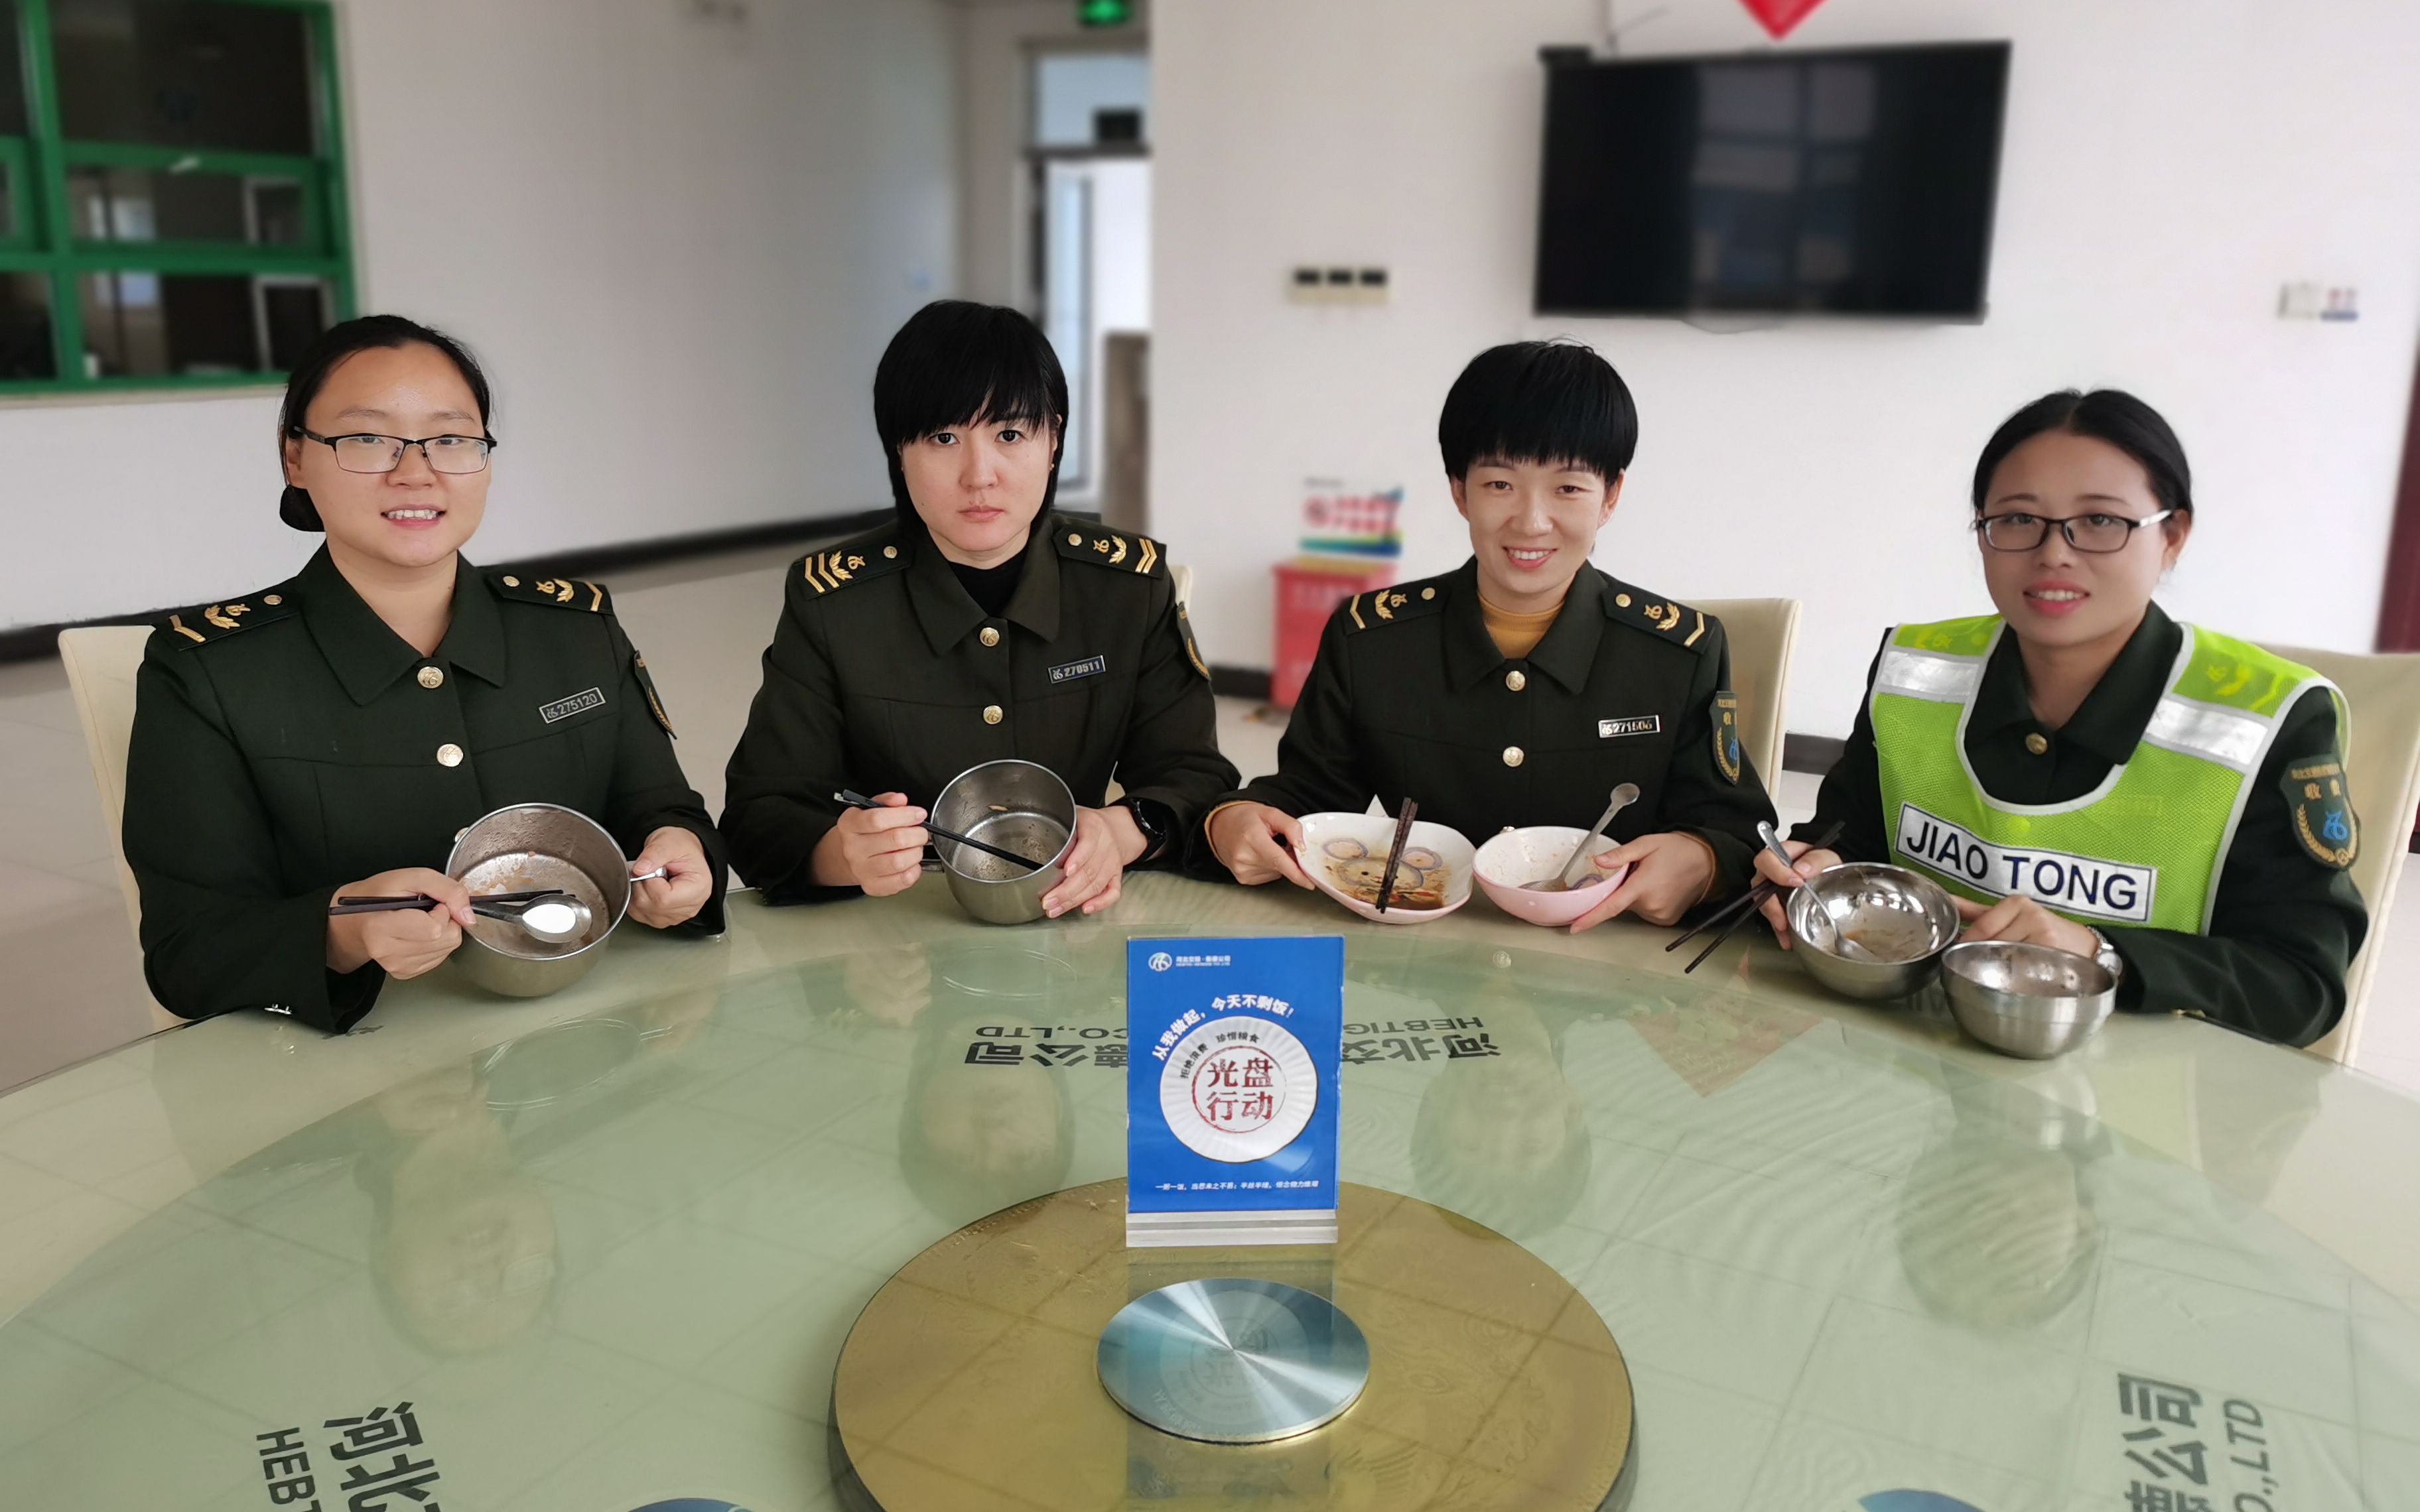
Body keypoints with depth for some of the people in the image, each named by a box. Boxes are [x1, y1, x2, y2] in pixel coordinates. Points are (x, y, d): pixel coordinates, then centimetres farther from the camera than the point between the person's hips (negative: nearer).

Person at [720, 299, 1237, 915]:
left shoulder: (1131, 584, -2)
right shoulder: (830, 600, -6)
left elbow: (1195, 776, 0)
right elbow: (758, 816, -6)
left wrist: (1124, 833, -23)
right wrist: (843, 856, -29)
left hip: (1074, 937, 0)